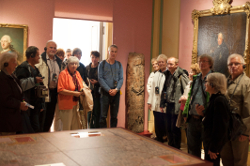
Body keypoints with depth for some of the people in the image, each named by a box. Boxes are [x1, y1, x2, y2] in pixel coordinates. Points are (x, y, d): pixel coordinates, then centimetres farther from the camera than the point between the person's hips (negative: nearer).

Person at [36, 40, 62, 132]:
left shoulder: (59, 61, 14)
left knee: (50, 115, 14)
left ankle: (45, 132, 26)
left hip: (54, 91, 7)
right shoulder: (41, 60, -8)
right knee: (42, 116, 0)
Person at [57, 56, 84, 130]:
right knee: (67, 127, 1)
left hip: (76, 104, 7)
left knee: (76, 127, 12)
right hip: (67, 104, -7)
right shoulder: (63, 73, -10)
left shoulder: (77, 73, 12)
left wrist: (82, 91, 0)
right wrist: (74, 93, -20)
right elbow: (60, 90, -17)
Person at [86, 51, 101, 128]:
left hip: (97, 92, -3)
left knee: (97, 113, -2)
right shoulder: (87, 68, 10)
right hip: (90, 92, 3)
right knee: (90, 112, 5)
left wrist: (97, 82, -15)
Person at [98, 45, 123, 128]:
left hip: (116, 92, 3)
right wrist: (109, 90, -13)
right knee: (103, 115, -3)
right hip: (105, 92, -3)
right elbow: (100, 78, -4)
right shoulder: (102, 64, 2)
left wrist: (116, 89, -11)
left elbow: (121, 79, 5)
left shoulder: (119, 64, 10)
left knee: (114, 116, 9)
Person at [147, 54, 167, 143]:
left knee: (166, 126, 1)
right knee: (158, 126, 12)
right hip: (156, 105, 6)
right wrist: (149, 101, 14)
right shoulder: (156, 74, 17)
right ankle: (159, 141, 24)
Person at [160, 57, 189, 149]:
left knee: (175, 129, 1)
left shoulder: (181, 76, -13)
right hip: (169, 104, 7)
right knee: (169, 128, 16)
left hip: (176, 106, -7)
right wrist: (162, 104, 14)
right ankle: (170, 147, 31)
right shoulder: (167, 74, 10)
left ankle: (176, 149, 17)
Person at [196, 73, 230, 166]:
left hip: (215, 142, -10)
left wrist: (214, 148, -21)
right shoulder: (214, 98, 10)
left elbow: (220, 127, -24)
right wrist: (202, 113, -1)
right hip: (210, 141, 10)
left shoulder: (219, 100, -22)